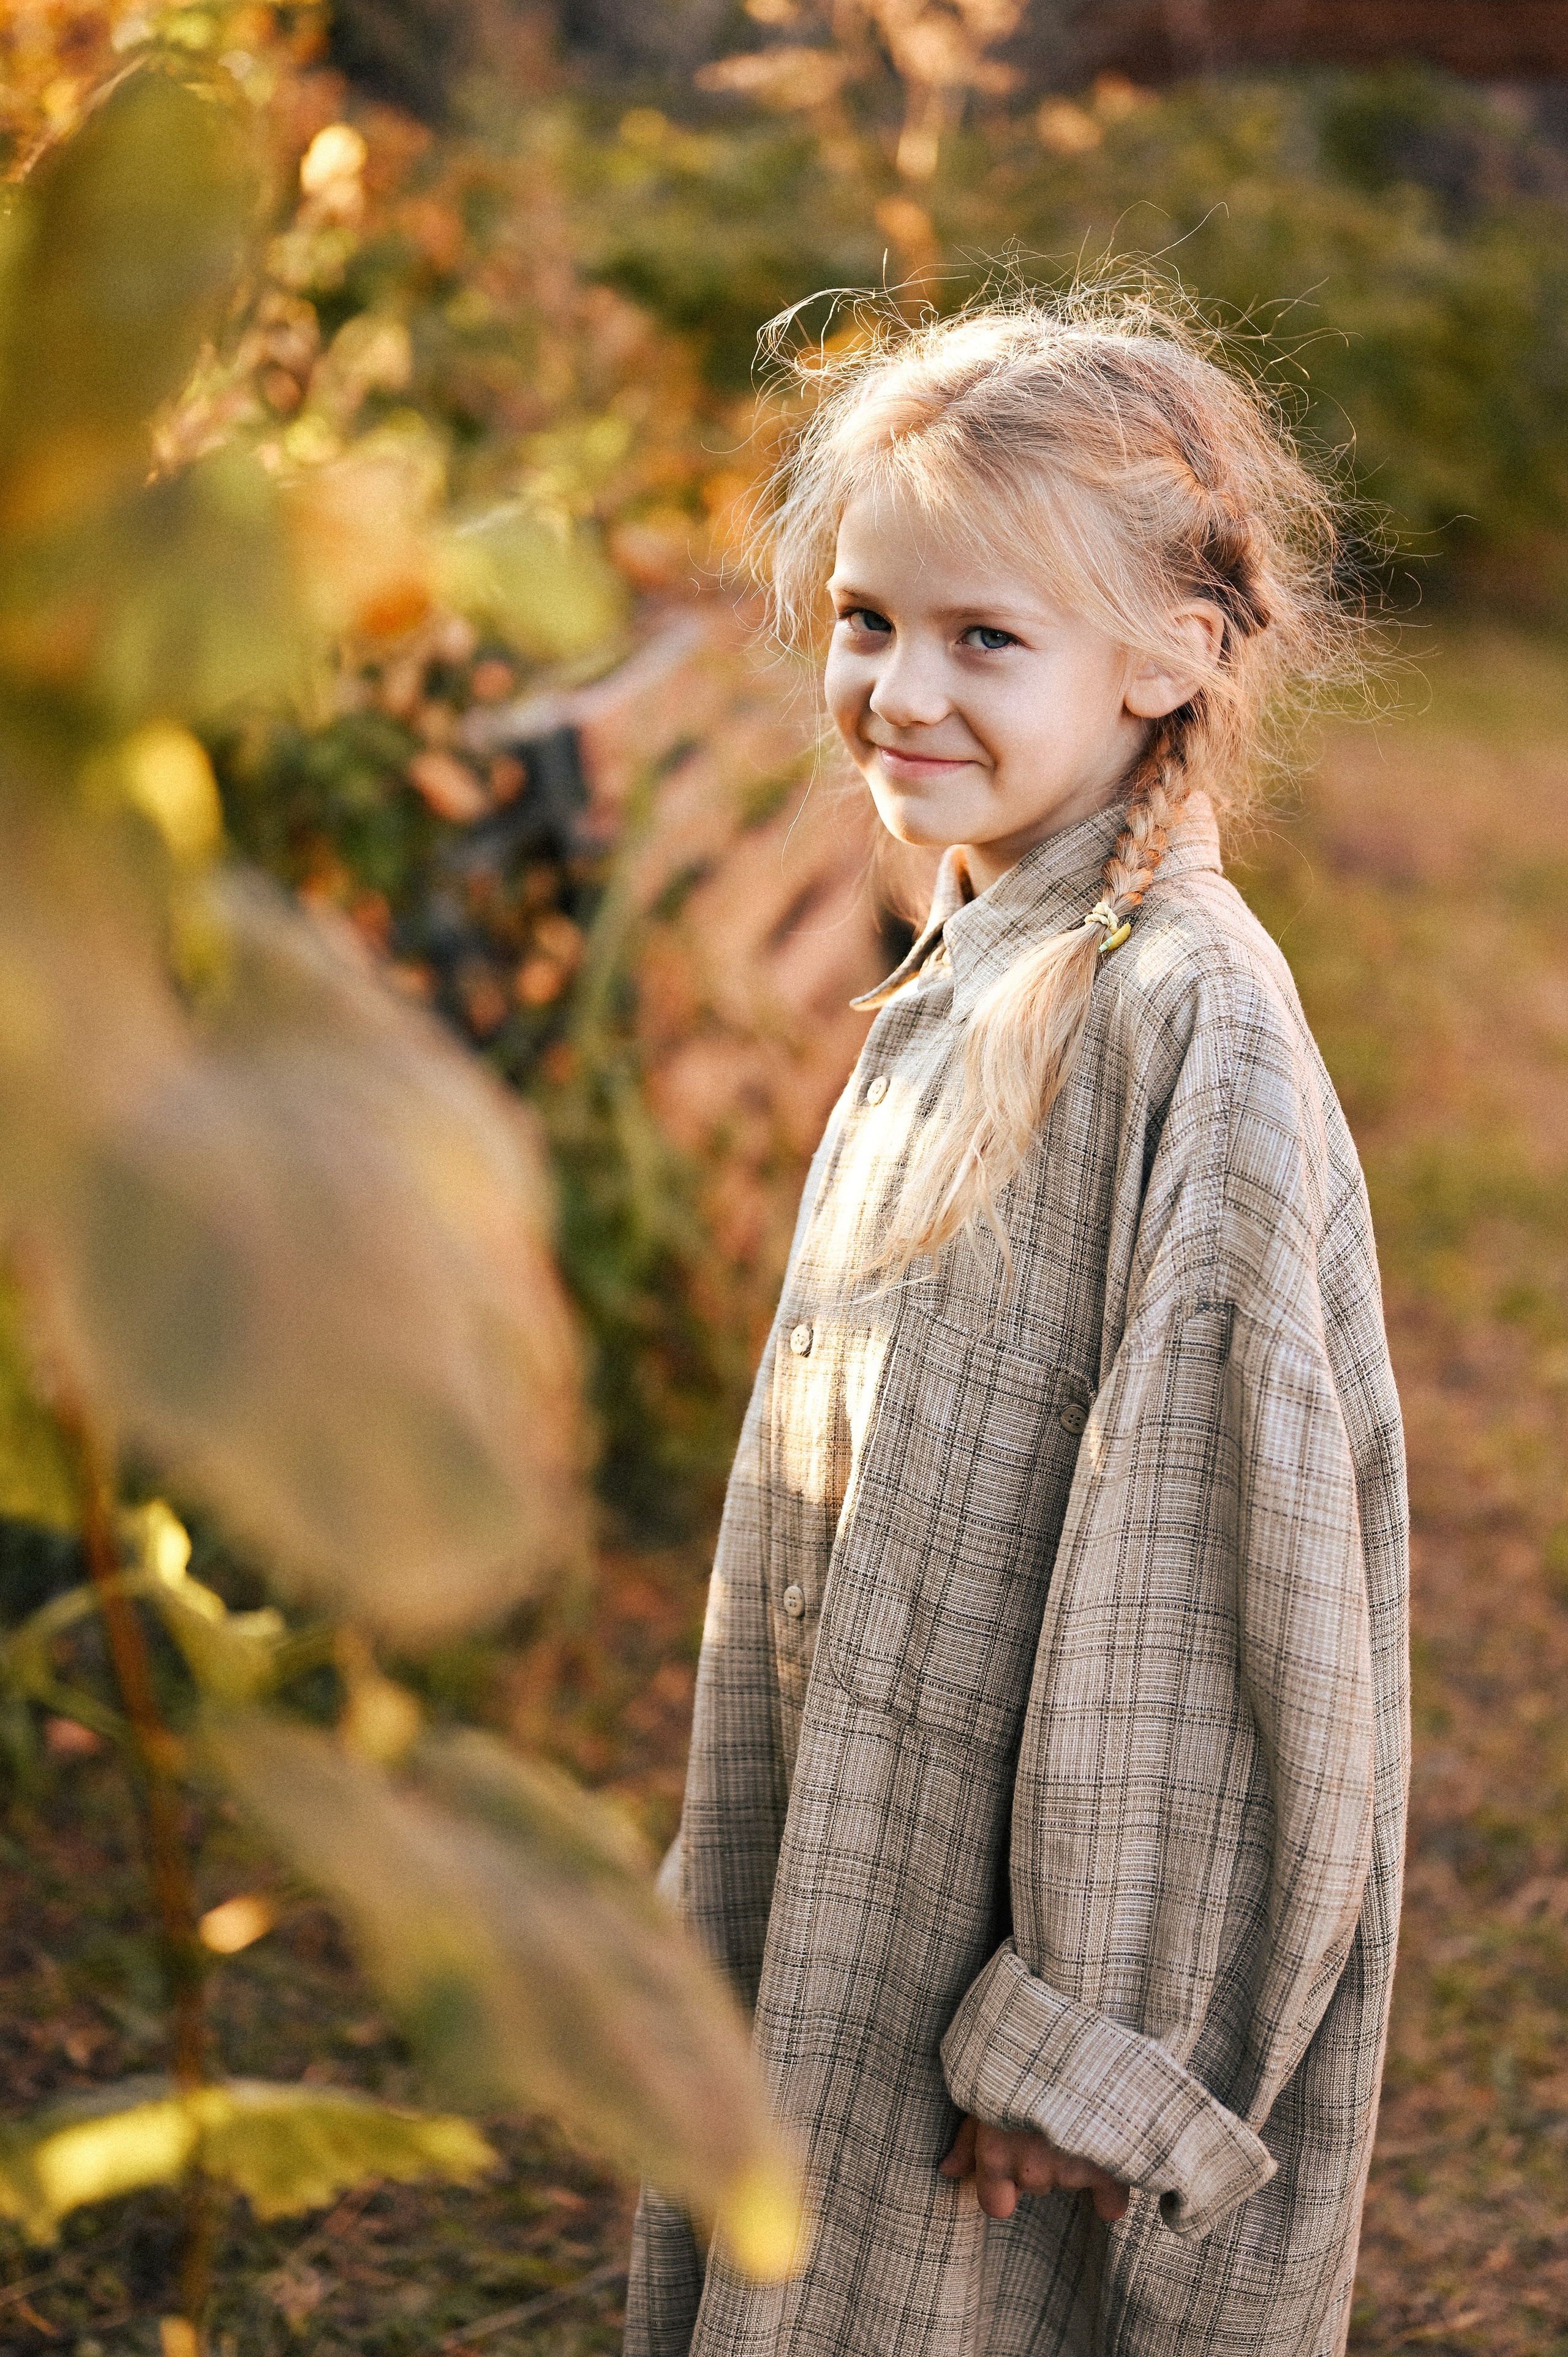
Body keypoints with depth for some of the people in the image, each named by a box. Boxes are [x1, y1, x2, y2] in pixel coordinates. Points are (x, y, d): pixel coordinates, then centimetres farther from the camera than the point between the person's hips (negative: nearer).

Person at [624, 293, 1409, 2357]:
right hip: (876, 1874, 8)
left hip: (1040, 1889, -8)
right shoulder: (964, 981, 6)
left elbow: (1205, 1533, -22)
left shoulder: (1185, 1019, -20)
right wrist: (747, 1904, 18)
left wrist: (1090, 2035, -19)